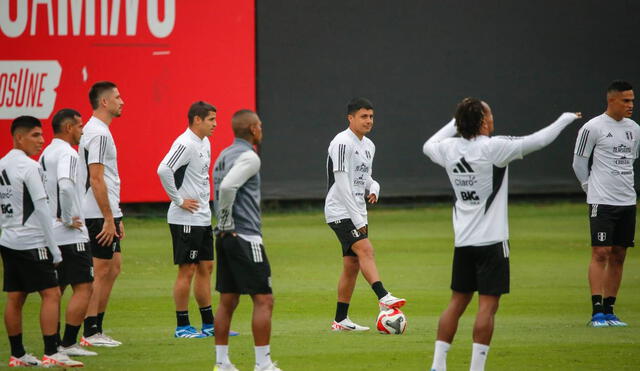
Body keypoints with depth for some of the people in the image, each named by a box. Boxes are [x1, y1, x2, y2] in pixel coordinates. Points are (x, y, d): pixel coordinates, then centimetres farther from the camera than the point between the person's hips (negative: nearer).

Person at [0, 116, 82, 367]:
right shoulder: (28, 167, -13)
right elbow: (42, 209, -15)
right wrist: (54, 249, -13)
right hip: (31, 243, -9)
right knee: (51, 294, -7)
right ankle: (51, 354, -13)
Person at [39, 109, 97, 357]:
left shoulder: (46, 154, 15)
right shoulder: (67, 154, -14)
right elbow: (65, 186, -31)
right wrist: (69, 218, -20)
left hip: (49, 232, 9)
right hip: (70, 235, -9)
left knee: (55, 289, 13)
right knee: (83, 287, -5)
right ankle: (69, 343, -9)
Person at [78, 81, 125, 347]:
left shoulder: (98, 131, 17)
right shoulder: (98, 133, -16)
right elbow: (96, 179, -21)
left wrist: (115, 216, 22)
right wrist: (109, 218, -21)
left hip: (106, 214, 11)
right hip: (99, 215, -11)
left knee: (113, 267, 13)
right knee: (101, 271, -7)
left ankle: (96, 329, 17)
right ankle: (90, 333, -3)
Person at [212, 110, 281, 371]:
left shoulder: (224, 155, 15)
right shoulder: (248, 157, -12)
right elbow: (227, 187, -24)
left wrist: (225, 224, 10)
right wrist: (228, 224, -15)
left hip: (226, 238, 9)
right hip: (245, 238, -9)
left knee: (228, 301, 11)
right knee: (264, 300, -5)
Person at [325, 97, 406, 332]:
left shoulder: (368, 145, 15)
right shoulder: (343, 143, -13)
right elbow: (342, 183, -18)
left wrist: (373, 188, 0)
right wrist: (357, 219, -20)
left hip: (357, 214, 9)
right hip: (341, 213, -9)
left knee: (352, 265, 7)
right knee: (365, 250, -26)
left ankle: (340, 320, 11)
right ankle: (383, 297, -40)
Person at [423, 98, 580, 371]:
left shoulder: (449, 148, 3)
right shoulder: (493, 148, -14)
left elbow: (428, 146, 27)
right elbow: (538, 141, -10)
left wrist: (454, 124, 31)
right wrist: (565, 120, 5)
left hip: (463, 242, 6)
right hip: (491, 240, -6)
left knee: (457, 302, 12)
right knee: (487, 306, -4)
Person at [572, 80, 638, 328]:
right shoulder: (593, 128, -8)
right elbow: (579, 161, -2)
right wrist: (591, 187, 2)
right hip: (601, 202, -6)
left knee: (618, 256, 6)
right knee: (600, 253, -11)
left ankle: (609, 310, 11)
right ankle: (597, 312, -13)